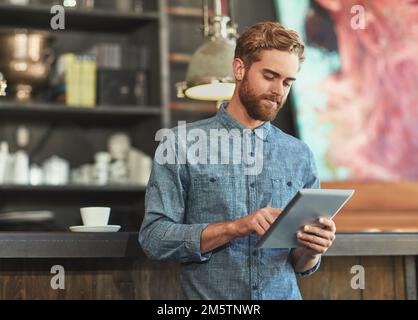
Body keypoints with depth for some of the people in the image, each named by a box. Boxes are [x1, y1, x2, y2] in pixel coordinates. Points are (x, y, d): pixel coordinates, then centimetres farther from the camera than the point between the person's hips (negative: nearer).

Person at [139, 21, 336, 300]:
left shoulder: (300, 156, 9)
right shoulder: (181, 144, 0)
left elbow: (301, 266, 14)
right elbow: (154, 238, -6)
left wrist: (311, 250, -8)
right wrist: (235, 227, -15)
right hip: (208, 300, -3)